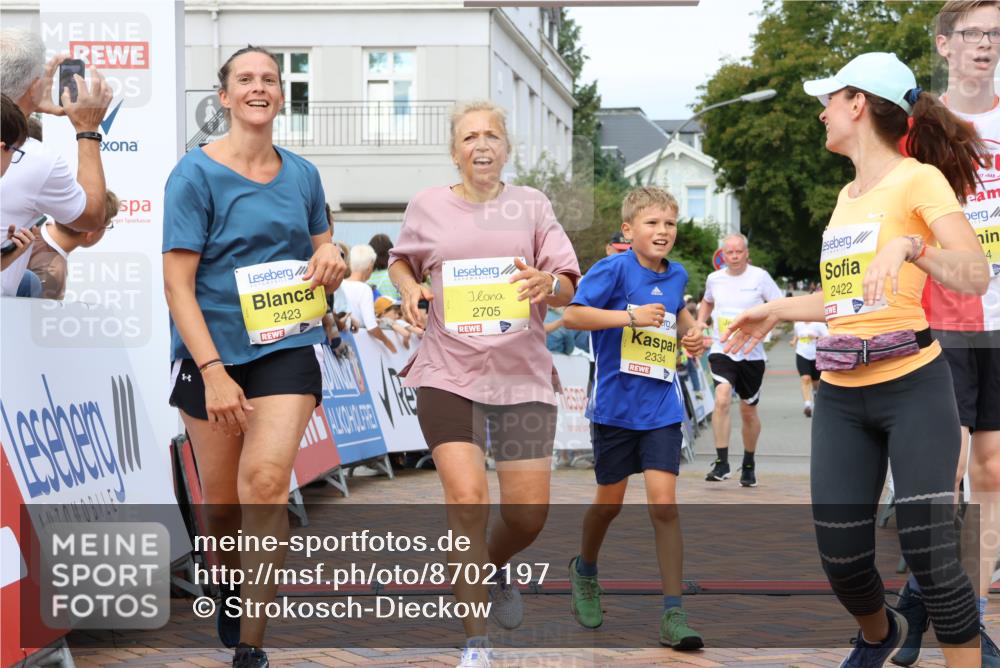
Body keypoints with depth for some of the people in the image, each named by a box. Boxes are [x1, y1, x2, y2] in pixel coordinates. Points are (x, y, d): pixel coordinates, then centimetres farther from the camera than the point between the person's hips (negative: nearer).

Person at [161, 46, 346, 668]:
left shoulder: (302, 174, 8)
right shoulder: (195, 174, -6)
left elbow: (321, 251, 21)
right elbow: (178, 283, -11)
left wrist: (331, 260, -5)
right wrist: (213, 372, -20)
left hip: (289, 344, 2)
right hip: (212, 349, -1)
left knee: (267, 480, -18)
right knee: (222, 499, 9)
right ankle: (228, 590, 40)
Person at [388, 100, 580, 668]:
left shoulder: (531, 205, 5)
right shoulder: (427, 206, 5)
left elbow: (569, 286, 3)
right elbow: (401, 260, 22)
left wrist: (548, 284, -20)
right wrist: (410, 288, 0)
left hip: (523, 374, 1)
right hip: (449, 372, -1)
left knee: (529, 513, 1)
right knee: (467, 501, -16)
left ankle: (495, 567, 39)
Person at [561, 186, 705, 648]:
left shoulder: (676, 275, 6)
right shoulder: (614, 269, -11)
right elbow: (573, 315, -20)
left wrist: (689, 332, 8)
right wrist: (632, 316, -25)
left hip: (661, 408, 3)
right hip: (615, 404, -3)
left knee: (664, 504, -7)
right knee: (610, 502, 12)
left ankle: (673, 615, -3)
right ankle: (584, 571, 42)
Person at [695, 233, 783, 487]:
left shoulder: (760, 276, -5)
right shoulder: (714, 278, 5)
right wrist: (700, 321, 8)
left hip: (752, 353, -1)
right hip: (721, 350, 1)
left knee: (748, 411, 10)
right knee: (722, 398, -23)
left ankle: (749, 464, 30)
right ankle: (721, 461, -18)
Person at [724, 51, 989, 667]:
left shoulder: (919, 178, -7)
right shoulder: (847, 195, 16)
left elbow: (976, 276, -20)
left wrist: (908, 245, -35)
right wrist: (778, 310, 28)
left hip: (914, 388, -6)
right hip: (840, 397, 7)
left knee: (930, 553, -11)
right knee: (842, 557, 6)